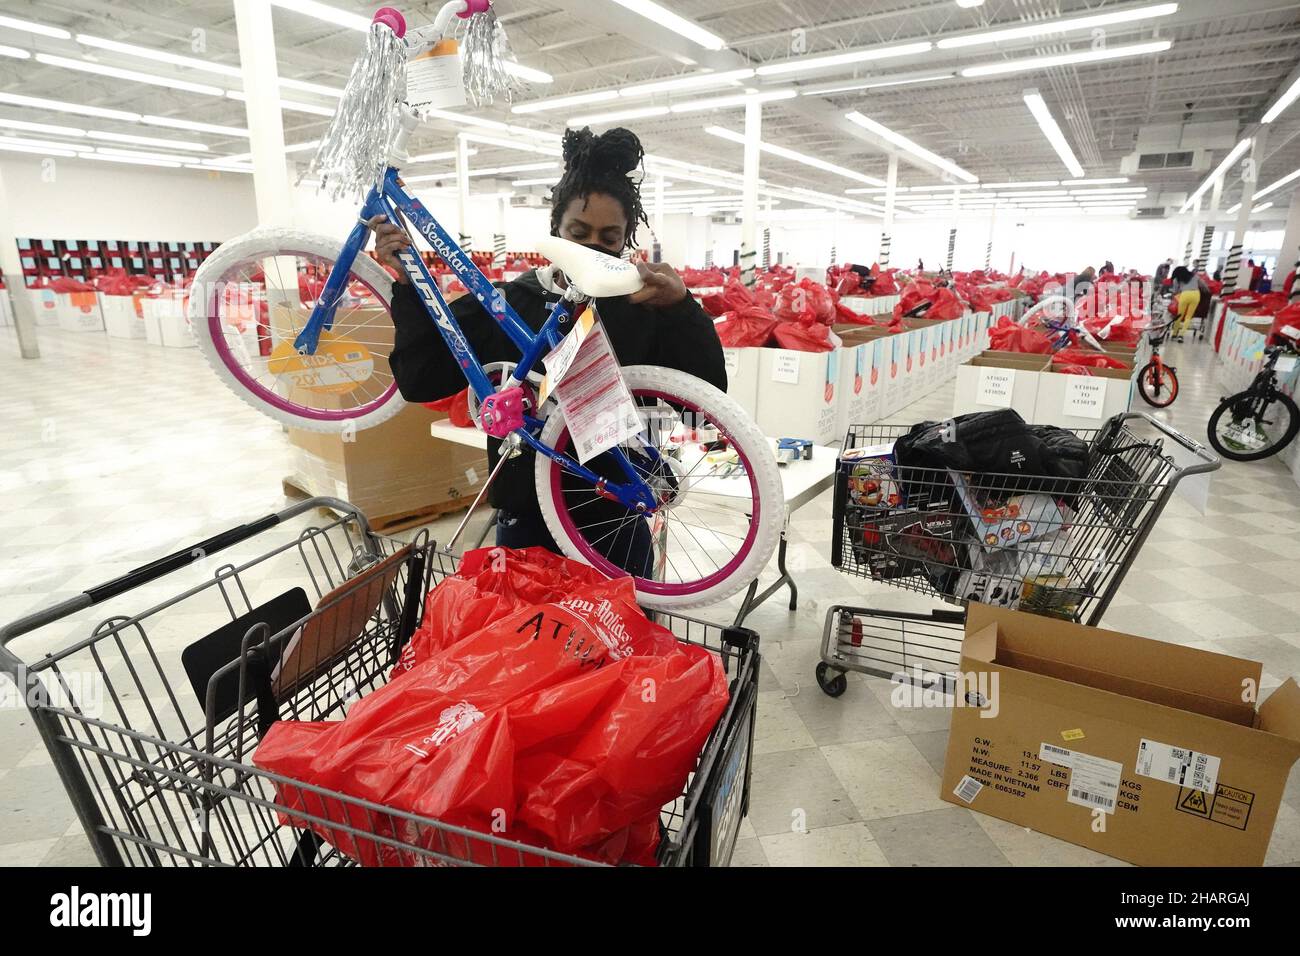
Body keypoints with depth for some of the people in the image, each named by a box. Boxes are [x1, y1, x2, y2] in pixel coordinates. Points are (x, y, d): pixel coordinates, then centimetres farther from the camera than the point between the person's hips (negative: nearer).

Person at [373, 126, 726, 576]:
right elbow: (421, 382, -4)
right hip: (527, 521, 1)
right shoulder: (506, 303, 0)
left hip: (616, 526, 0)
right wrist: (409, 284, -14)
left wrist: (682, 307, -27)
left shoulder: (646, 309, -4)